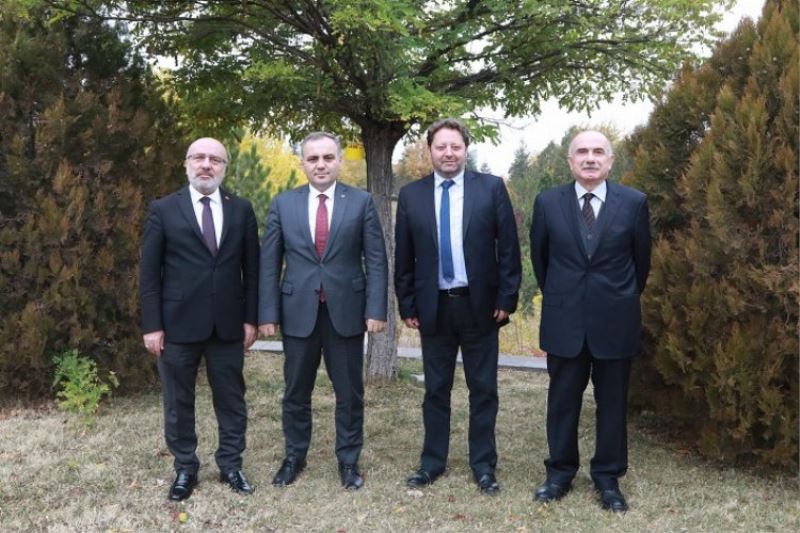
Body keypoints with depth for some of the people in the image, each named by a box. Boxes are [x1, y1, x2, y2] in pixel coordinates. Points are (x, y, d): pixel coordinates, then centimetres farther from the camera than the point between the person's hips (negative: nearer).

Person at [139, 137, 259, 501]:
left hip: (228, 324, 2)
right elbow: (149, 272, -2)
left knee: (231, 399, 11)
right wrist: (152, 325, -7)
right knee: (178, 402, 10)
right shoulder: (163, 209, -1)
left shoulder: (241, 209, 4)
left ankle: (231, 465, 26)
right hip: (178, 323, -1)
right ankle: (185, 469, 26)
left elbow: (251, 268, 6)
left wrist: (250, 318, 1)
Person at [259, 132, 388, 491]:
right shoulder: (283, 204, 4)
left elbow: (376, 260, -2)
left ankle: (349, 461, 24)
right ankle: (294, 457, 30)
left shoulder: (361, 202, 1)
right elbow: (269, 263, 3)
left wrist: (376, 309, -9)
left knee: (350, 393, 9)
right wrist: (268, 313, -3)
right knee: (296, 392, 13)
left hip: (346, 310, -1)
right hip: (298, 311, 1)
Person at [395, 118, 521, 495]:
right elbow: (403, 257, 5)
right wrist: (407, 305, 2)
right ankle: (432, 462, 25)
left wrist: (507, 298, -6)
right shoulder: (411, 195, 2)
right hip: (433, 306, 1)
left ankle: (484, 465, 21)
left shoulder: (491, 187, -2)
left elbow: (508, 247, -2)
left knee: (483, 390, 8)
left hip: (479, 305, -1)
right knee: (436, 390, 12)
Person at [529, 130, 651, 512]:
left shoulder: (634, 203, -4)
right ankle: (560, 473, 25)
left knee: (612, 402, 10)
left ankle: (608, 478, 24)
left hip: (615, 320, 0)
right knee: (562, 400, 10)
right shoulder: (547, 202, -2)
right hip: (564, 320, 1)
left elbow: (641, 260, 9)